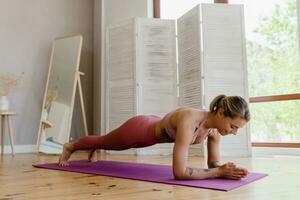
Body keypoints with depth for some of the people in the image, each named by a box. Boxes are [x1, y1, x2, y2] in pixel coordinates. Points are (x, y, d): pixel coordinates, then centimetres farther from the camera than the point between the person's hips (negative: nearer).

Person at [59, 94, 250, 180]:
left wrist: (224, 168, -32)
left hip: (155, 126, 6)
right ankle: (69, 147, 57)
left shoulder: (214, 126, -22)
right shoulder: (188, 122, -46)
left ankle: (94, 150, 71)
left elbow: (213, 163, -11)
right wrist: (219, 172, -44)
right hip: (138, 129, -6)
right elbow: (179, 172, -47)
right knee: (105, 142, 25)